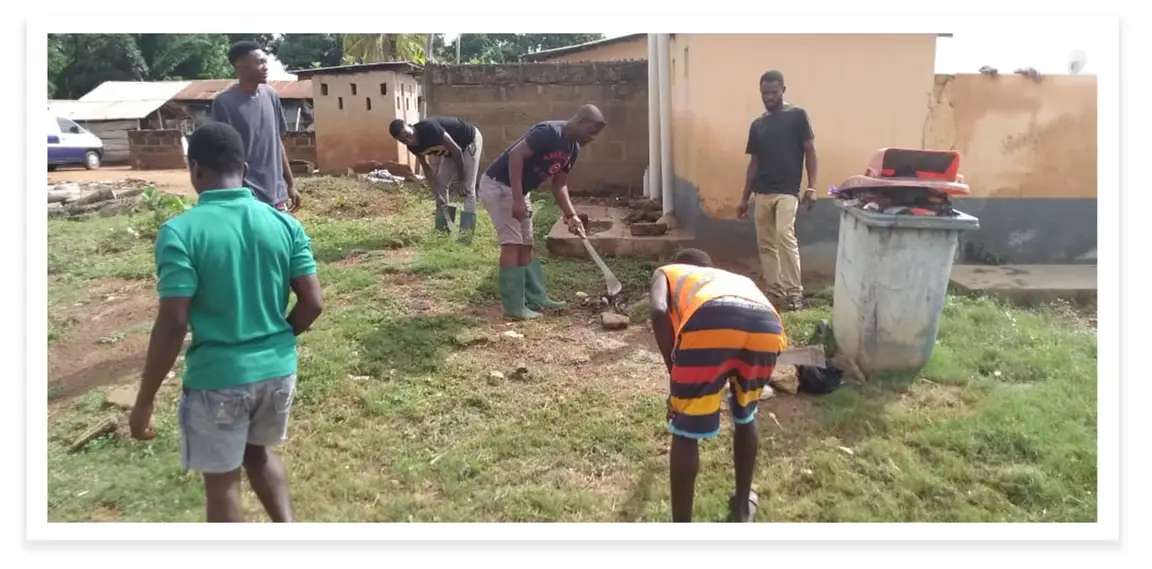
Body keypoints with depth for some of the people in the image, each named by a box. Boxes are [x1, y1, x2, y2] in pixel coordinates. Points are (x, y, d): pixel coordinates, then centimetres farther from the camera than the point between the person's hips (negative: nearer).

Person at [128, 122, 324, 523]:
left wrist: (144, 402, -8)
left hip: (218, 378, -4)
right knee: (258, 451, 29)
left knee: (221, 481, 16)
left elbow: (173, 324, -18)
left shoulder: (180, 232, -15)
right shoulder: (284, 224, -3)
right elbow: (313, 303, -3)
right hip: (278, 368, 5)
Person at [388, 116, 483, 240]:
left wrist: (461, 177, -18)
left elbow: (456, 150, -31)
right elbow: (427, 168, -1)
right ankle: (441, 228, 14)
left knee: (467, 187, -13)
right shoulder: (413, 146, -13)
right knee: (441, 184, 6)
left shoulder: (429, 129, -37)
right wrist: (437, 194, -9)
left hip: (470, 139, -8)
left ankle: (467, 231, -13)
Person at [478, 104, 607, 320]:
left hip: (519, 191, 10)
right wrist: (518, 200, -30)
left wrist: (571, 215, 0)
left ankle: (536, 298, 18)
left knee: (525, 245, 11)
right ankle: (514, 307, -6)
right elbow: (516, 155, -29)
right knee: (512, 243, -10)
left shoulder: (573, 149, 5)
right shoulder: (549, 132, -24)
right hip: (497, 186, -10)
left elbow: (559, 185, 12)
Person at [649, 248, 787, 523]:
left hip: (708, 321, -4)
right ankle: (742, 508, 47)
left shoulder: (666, 273, 33)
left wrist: (674, 375, 16)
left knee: (685, 433, 14)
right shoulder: (736, 278, 45)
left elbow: (659, 312, 10)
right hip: (767, 327, 5)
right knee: (745, 416, 32)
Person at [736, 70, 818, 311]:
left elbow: (810, 151, -2)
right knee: (765, 243, 6)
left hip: (787, 191, -5)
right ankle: (774, 290, 16)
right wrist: (744, 197, 14)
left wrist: (811, 187, -12)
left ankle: (795, 291, -17)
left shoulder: (797, 115, 0)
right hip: (761, 193, 6)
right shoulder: (757, 124, 13)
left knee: (785, 235, -22)